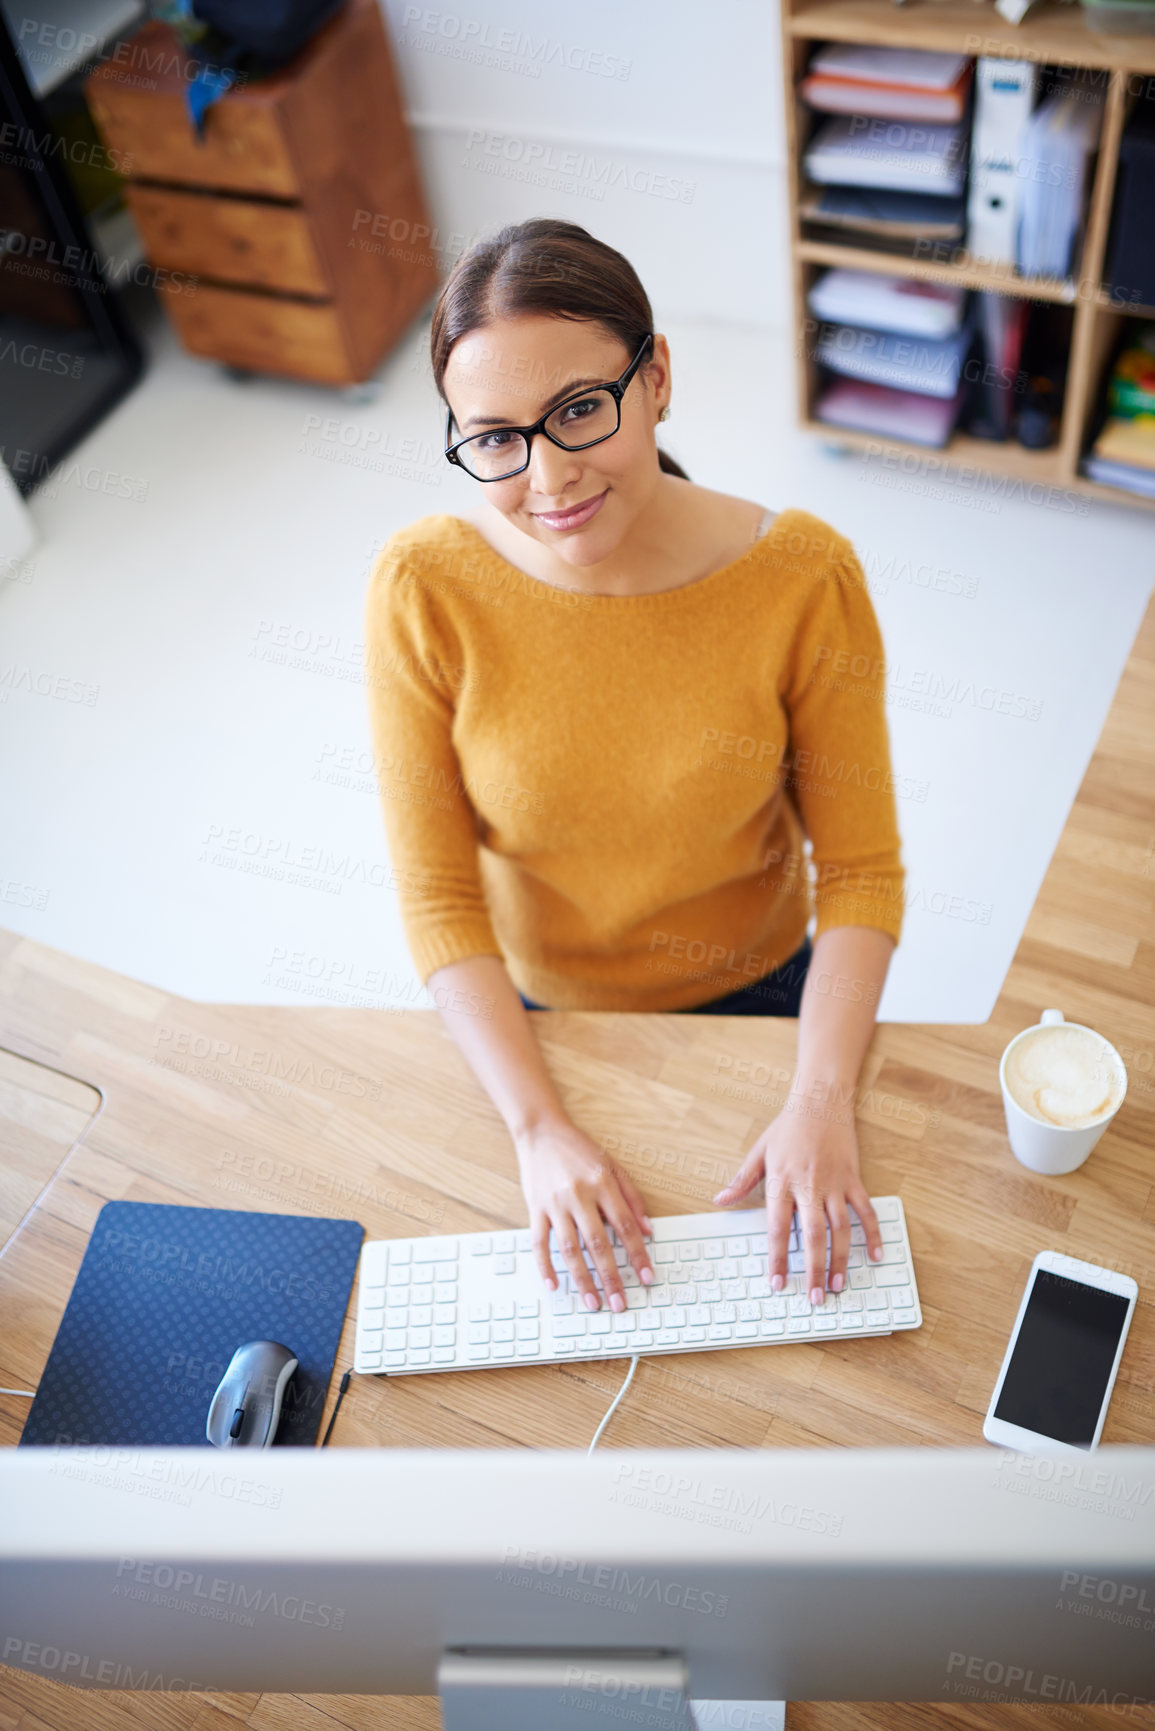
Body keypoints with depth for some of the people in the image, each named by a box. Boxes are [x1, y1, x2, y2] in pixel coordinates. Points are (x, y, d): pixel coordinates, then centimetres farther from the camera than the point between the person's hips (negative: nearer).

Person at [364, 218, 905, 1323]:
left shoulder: (804, 577, -26)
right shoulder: (424, 588, -25)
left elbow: (860, 867, -16)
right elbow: (438, 897, -18)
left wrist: (821, 1104, -26)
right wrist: (539, 1126, -25)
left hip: (756, 989, 0)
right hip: (530, 1005, 0)